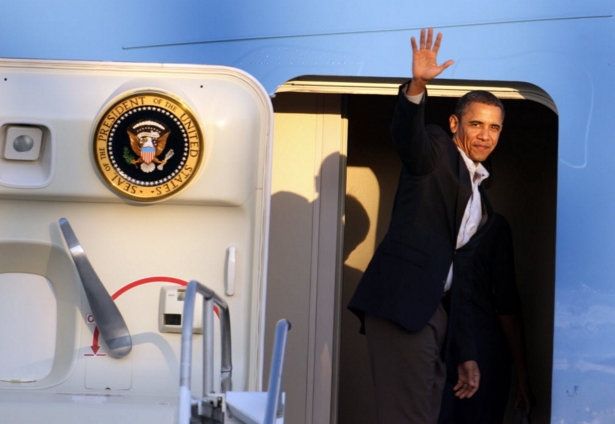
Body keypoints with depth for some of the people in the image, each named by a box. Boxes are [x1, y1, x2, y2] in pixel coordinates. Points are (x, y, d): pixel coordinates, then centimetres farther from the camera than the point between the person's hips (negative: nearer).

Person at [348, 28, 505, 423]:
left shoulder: (478, 195, 25)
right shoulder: (436, 150, 5)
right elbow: (406, 136, -21)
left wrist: (465, 353, 22)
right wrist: (417, 87, -41)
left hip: (435, 311, 8)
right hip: (401, 300, -8)